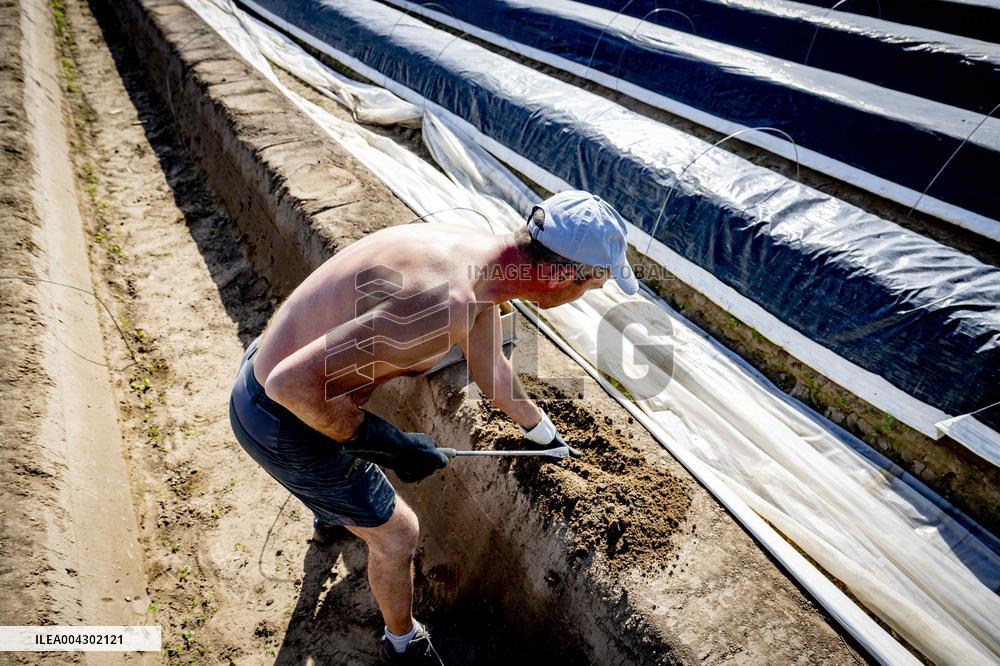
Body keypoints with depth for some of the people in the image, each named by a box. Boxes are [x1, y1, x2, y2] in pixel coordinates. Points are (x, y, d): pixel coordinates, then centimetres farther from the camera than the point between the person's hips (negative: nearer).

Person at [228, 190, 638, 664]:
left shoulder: (479, 256, -6)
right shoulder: (449, 303, -36)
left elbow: (491, 369, 12)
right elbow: (293, 383, -34)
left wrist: (545, 433, 26)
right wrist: (385, 443, -21)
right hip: (283, 423, -8)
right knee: (396, 533, 11)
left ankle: (330, 518, 75)